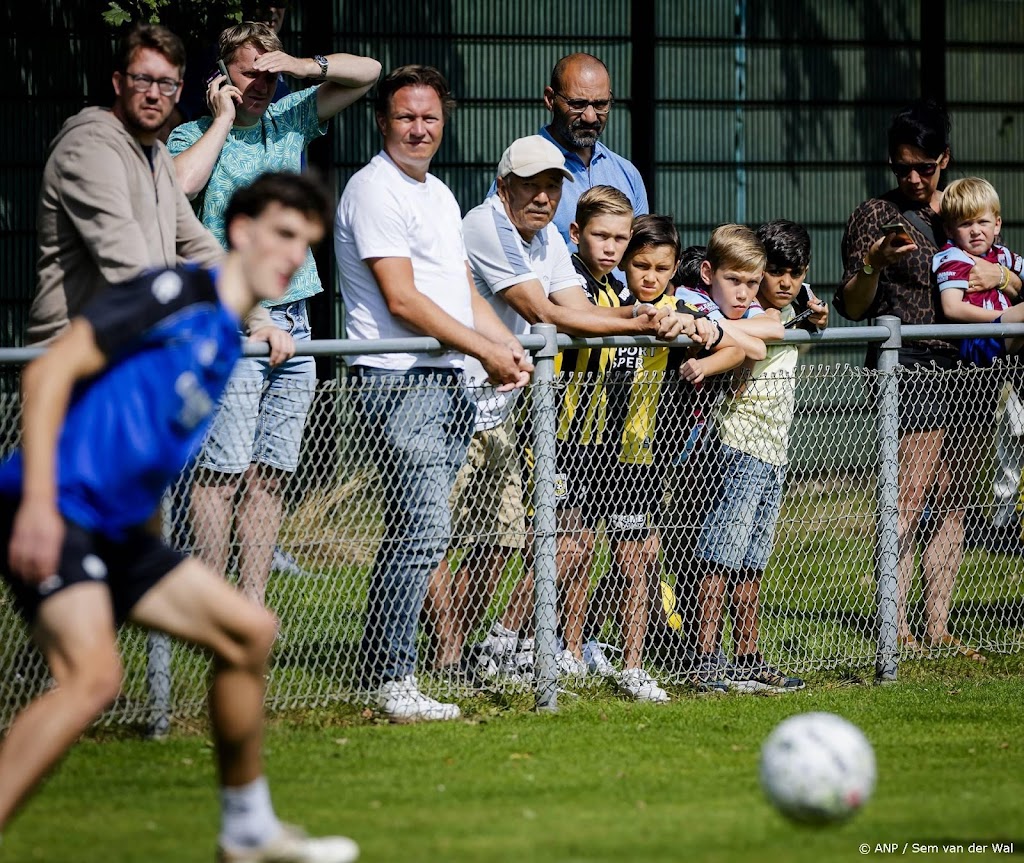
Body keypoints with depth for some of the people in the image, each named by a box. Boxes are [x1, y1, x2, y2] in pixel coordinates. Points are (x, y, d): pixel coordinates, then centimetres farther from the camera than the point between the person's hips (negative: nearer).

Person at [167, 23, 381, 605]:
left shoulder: (290, 119, 15)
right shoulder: (195, 136, 1)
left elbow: (367, 72, 15)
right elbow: (180, 184, -22)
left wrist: (305, 66, -2)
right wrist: (222, 119, -9)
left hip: (293, 321, 5)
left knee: (273, 471, 4)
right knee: (226, 468, -10)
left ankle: (254, 602, 6)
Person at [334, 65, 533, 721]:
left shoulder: (440, 195, 21)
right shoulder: (376, 189, -9)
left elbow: (466, 294, 22)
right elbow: (402, 300, -15)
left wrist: (511, 348, 4)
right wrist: (486, 351, -12)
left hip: (448, 383, 9)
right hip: (399, 382, -9)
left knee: (418, 529, 8)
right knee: (425, 527, -15)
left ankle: (384, 668, 11)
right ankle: (392, 679, -12)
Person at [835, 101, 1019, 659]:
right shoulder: (876, 216, 1)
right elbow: (852, 308, -4)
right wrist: (874, 264, -22)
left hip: (959, 367, 6)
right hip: (907, 366, -6)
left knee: (952, 501, 2)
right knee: (909, 503, -13)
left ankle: (937, 628, 4)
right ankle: (897, 629, -14)